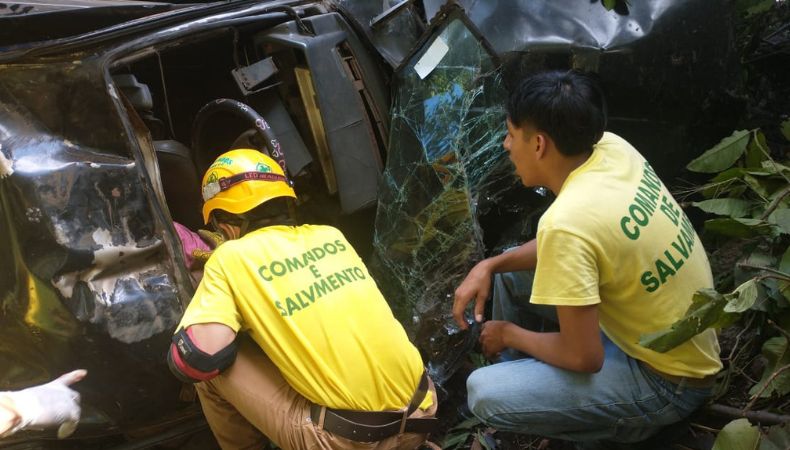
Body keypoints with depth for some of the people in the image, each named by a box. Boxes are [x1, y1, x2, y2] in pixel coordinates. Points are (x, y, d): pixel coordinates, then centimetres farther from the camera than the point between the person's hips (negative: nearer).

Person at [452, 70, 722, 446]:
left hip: (666, 379, -8)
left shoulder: (567, 221, -32)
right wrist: (490, 265, -1)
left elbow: (583, 357, -25)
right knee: (507, 273, 11)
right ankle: (519, 380, 26)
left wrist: (510, 334, -6)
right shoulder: (612, 148, -8)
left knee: (485, 395, -19)